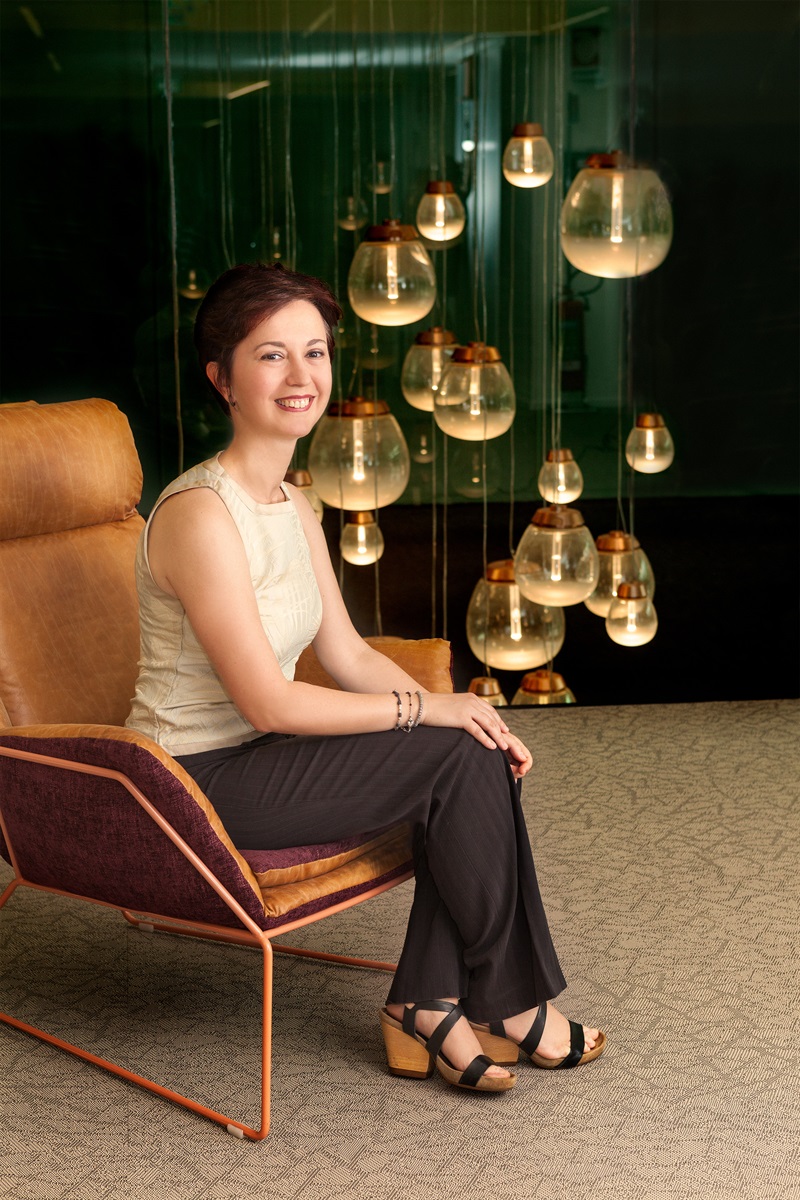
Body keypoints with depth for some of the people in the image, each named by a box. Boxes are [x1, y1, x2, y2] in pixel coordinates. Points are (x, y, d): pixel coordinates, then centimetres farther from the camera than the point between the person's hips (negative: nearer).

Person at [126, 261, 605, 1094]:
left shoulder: (293, 508, 8)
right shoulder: (201, 513, -22)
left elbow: (349, 657, 11)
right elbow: (268, 704, -23)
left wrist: (464, 713, -4)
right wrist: (424, 707, -15)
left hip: (254, 758, 9)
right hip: (199, 786, -8)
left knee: (481, 758, -9)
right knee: (457, 759, -16)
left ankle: (427, 1008, -2)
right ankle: (510, 1003, 2)